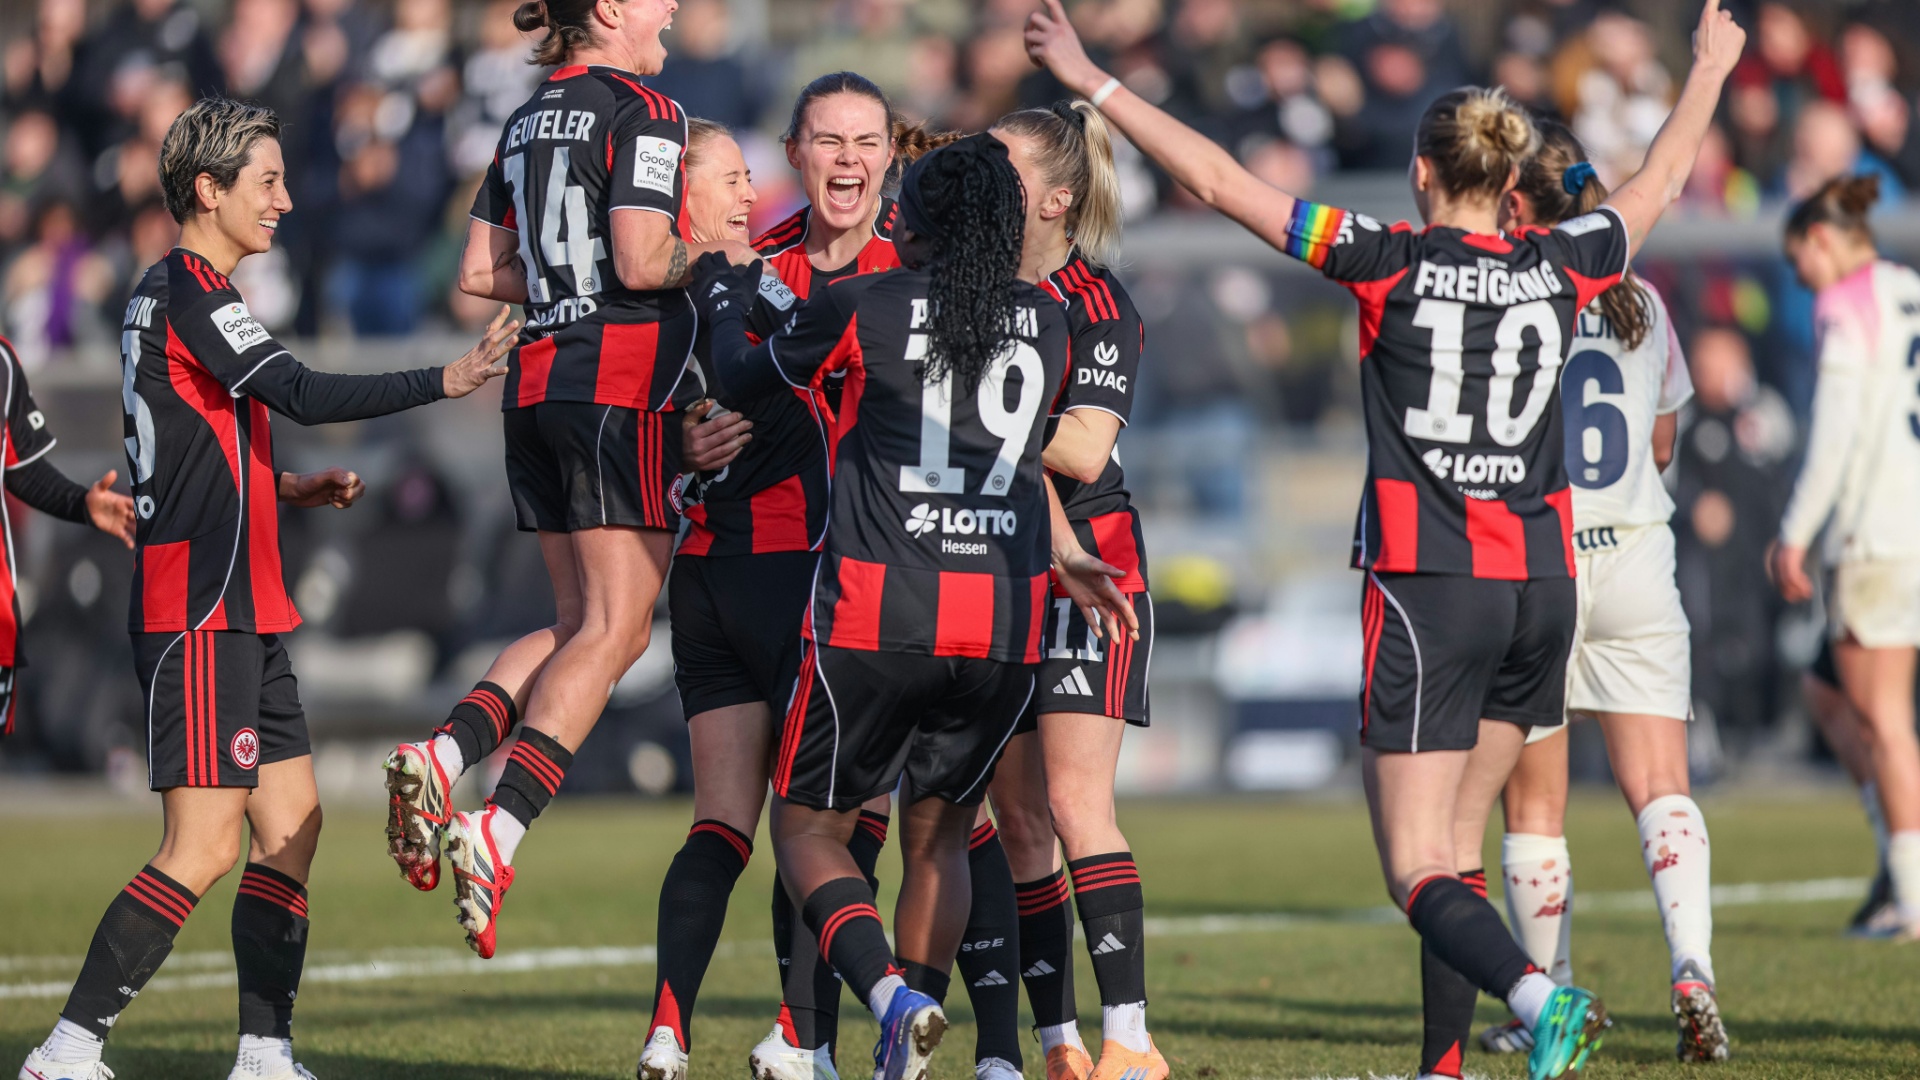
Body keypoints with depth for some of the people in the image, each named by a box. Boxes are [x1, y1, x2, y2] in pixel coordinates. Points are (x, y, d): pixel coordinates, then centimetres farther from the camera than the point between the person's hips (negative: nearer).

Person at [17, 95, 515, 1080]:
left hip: (241, 617, 10)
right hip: (200, 616, -10)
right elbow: (301, 395, -23)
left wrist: (283, 489, 14)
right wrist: (444, 382, -23)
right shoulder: (187, 290, -12)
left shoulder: (165, 294, 19)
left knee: (292, 826, 8)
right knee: (204, 847, -11)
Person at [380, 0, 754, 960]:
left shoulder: (529, 121, 16)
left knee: (582, 625, 13)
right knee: (612, 629, -9)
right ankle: (495, 832, -22)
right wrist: (712, 256, 0)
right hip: (623, 384, -8)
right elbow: (641, 261, -18)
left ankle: (442, 756, -6)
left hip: (538, 379, 8)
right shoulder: (643, 113, -8)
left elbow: (480, 272, 16)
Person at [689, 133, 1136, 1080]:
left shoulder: (861, 307, -1)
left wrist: (725, 294, 32)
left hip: (873, 617, -3)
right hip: (1003, 621, 3)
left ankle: (891, 995, -17)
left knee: (807, 824, 9)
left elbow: (742, 381, 15)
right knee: (939, 836, 19)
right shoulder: (1046, 324, 8)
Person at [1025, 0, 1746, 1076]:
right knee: (1457, 848, 17)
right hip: (1541, 585, 5)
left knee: (1421, 871, -8)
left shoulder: (1391, 262, -6)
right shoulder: (1560, 268, 5)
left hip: (1426, 587, -5)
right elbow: (1659, 184, 25)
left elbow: (1218, 180, -5)